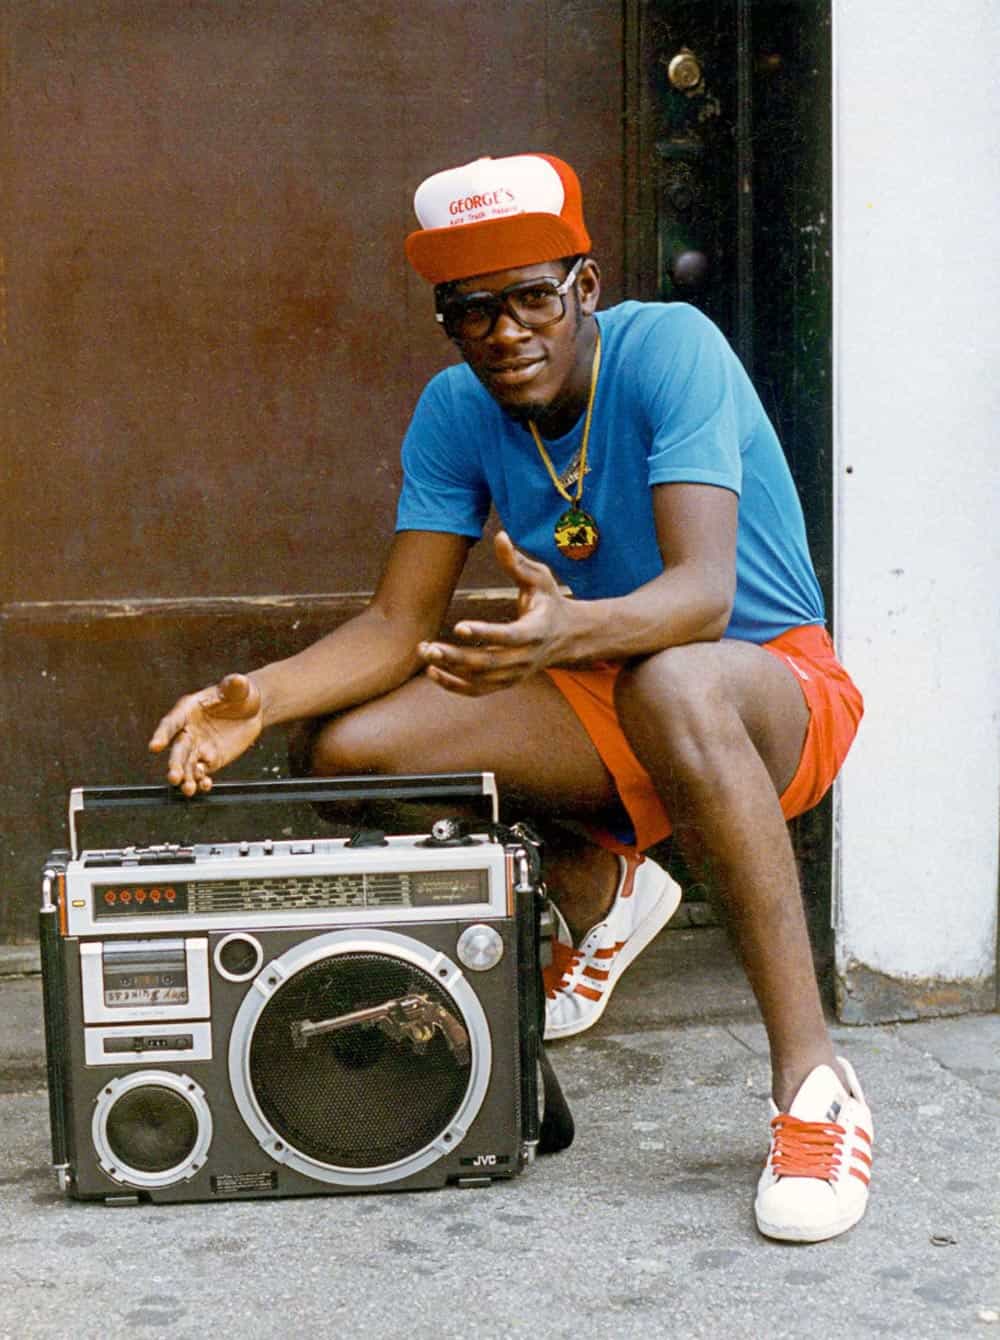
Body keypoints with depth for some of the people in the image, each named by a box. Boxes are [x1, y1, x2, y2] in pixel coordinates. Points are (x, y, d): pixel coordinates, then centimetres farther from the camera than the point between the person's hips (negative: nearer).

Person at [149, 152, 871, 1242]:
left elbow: (702, 590, -33)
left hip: (774, 681, -6)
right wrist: (261, 695, -24)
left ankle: (811, 1083, -35)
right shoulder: (456, 411, -4)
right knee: (350, 749, -12)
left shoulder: (668, 348, -20)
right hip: (600, 702, 6)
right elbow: (396, 626, -6)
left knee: (671, 686, -42)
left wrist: (566, 632, -54)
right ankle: (604, 891, 14)